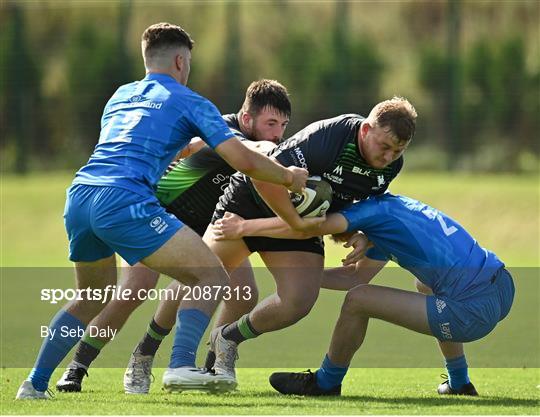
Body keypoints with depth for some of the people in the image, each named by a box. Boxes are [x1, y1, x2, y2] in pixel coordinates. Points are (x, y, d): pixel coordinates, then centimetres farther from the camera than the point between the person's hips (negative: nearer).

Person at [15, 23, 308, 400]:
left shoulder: (121, 96, 29)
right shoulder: (189, 103, 10)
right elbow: (244, 161, 2)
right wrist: (289, 177, 19)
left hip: (79, 197, 7)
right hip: (124, 200, -7)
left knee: (92, 299, 28)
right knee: (212, 277, -2)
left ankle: (35, 384, 21)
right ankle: (183, 365, -21)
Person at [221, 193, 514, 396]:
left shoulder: (377, 208, -6)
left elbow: (307, 228, -17)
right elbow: (358, 278, 28)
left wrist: (245, 227, -6)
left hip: (474, 312, -9)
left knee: (357, 301, -4)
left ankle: (326, 382, 17)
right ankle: (459, 383, 40)